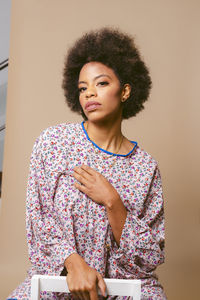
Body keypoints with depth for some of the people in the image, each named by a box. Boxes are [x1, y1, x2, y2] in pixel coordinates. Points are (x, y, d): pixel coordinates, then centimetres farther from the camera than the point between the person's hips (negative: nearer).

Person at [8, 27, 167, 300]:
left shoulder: (145, 166, -2)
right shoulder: (52, 141, -2)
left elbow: (151, 257, -3)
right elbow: (39, 216, -2)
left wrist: (111, 202, -16)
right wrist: (75, 264, -16)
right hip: (58, 277, 0)